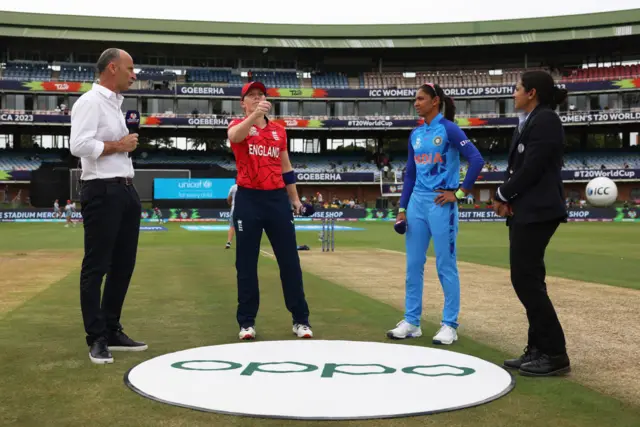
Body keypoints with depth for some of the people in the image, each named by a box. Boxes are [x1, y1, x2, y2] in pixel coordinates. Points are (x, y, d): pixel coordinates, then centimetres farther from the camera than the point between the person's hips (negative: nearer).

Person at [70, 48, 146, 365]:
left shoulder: (115, 104, 19)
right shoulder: (90, 102, -10)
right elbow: (79, 146, -23)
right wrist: (119, 145, -13)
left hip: (125, 191, 10)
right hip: (102, 192, -10)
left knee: (123, 264, 12)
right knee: (96, 267, -3)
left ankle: (112, 332, 21)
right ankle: (96, 339, 5)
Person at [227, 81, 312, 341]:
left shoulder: (279, 130, 14)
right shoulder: (238, 125, 3)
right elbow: (234, 137, -23)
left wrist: (294, 198, 13)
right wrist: (254, 114, -38)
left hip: (277, 198, 3)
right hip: (248, 200, -3)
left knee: (289, 260, 3)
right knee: (246, 263, 2)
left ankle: (301, 320, 11)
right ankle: (247, 322, 12)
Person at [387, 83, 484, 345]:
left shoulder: (448, 129, -6)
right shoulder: (416, 134, 13)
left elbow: (476, 160, -14)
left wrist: (460, 193, -13)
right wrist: (402, 209, 11)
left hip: (441, 205, -7)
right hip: (416, 204, 7)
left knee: (445, 266, -2)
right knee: (413, 265, 8)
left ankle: (449, 325, 7)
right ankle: (411, 322, 17)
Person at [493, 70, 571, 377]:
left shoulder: (545, 120, -12)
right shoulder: (528, 122, 18)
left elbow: (532, 168, -18)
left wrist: (503, 196, -7)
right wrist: (506, 198, 0)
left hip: (536, 212, -10)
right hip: (524, 211, 10)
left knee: (527, 280, -9)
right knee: (527, 280, 11)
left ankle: (554, 354, -2)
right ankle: (539, 350, 17)